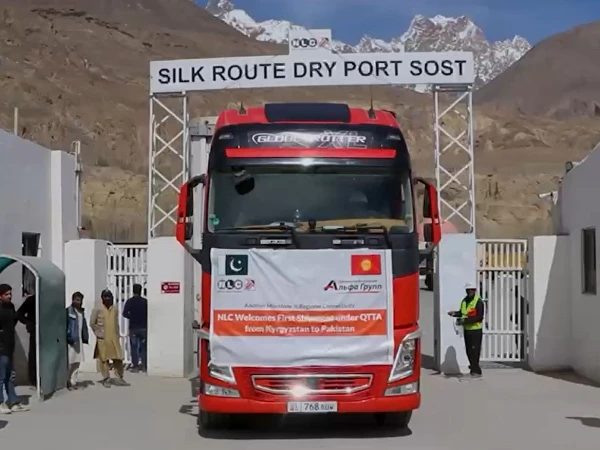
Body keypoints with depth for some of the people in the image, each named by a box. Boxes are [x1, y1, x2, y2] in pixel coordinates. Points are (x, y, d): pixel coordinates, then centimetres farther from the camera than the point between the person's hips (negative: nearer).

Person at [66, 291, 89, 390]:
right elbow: (65, 326, -13)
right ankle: (68, 381, 1)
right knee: (69, 362, -6)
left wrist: (85, 337, 8)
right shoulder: (68, 311, -9)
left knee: (77, 361, 11)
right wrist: (68, 338, -18)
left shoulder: (81, 311, 14)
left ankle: (73, 381, 18)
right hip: (70, 340, -8)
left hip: (79, 340, 8)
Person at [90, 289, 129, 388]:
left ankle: (119, 378, 10)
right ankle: (106, 379, 8)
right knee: (104, 359, 1)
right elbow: (92, 323, -2)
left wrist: (117, 334, 12)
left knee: (118, 358, 2)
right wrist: (99, 333, -5)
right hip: (103, 339, -4)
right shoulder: (97, 309, -5)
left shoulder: (115, 309, 9)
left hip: (114, 338, 4)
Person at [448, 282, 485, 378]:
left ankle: (476, 371, -7)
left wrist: (465, 320, -22)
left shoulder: (478, 302, -11)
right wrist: (455, 313, -1)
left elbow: (479, 317, -18)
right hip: (467, 329, 7)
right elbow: (462, 313, 21)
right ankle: (473, 368, 24)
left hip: (476, 330, -7)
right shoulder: (464, 301, 12)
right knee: (469, 350, 12)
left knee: (474, 351, -9)